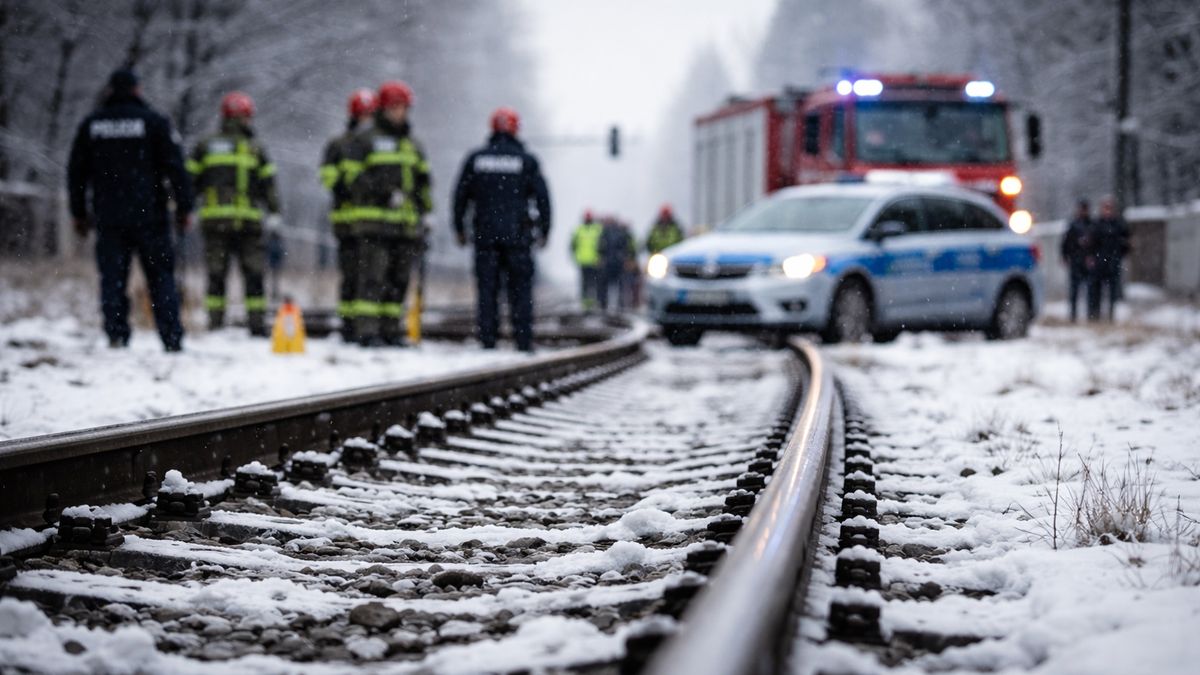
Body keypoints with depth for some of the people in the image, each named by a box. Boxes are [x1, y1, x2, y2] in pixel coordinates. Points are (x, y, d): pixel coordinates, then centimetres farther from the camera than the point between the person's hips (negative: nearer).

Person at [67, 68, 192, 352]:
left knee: (112, 278, 5)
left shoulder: (91, 125, 9)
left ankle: (116, 336, -4)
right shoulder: (154, 121, -1)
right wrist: (184, 207, 1)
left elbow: (76, 171, 13)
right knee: (161, 276, 3)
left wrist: (78, 212, 20)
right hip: (149, 215, -2)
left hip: (108, 218, 2)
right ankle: (172, 340, -1)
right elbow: (175, 166, -5)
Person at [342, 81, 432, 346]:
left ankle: (391, 330, 10)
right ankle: (367, 332, -11)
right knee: (373, 277, -10)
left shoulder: (413, 145, 20)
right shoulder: (364, 140, 3)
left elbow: (422, 182, 25)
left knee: (398, 279, 5)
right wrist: (386, 193, -16)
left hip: (406, 223, 6)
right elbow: (354, 177, -7)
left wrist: (425, 214, 15)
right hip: (375, 222, -6)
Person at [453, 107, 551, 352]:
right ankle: (524, 342, -3)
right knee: (520, 289, 2)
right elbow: (542, 196, 0)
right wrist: (544, 231, 8)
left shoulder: (475, 159, 5)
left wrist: (459, 228, 16)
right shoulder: (527, 161, 1)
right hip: (517, 234, -1)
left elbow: (461, 196, 7)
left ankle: (487, 341, 0)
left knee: (487, 289, 4)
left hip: (485, 234, 2)